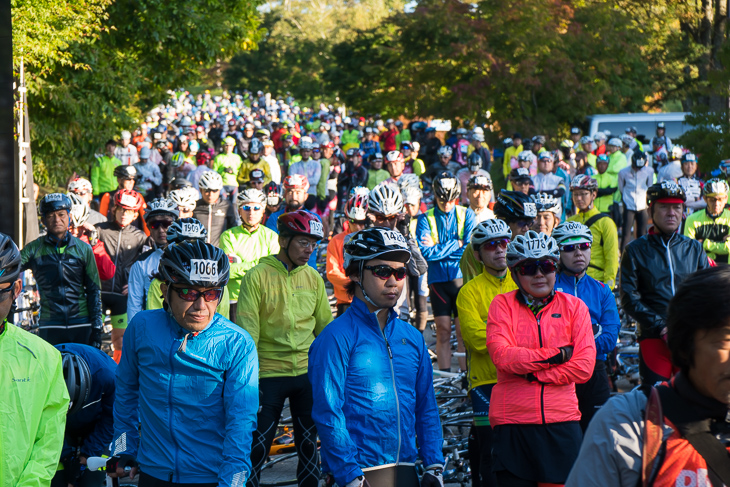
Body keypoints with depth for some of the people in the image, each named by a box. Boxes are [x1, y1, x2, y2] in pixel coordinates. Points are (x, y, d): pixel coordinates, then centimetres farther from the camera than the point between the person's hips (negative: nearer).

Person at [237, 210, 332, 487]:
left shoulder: (313, 278, 6)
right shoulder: (257, 276, -7)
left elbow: (325, 327, 14)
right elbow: (246, 331, -8)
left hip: (308, 373, 4)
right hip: (269, 374, -4)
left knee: (308, 443, 12)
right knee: (258, 445, -1)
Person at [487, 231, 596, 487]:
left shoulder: (574, 306, 7)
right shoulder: (502, 304, 4)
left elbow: (584, 367, -3)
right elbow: (502, 356, -12)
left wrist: (531, 371, -9)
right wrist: (555, 355, -10)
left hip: (561, 421, 1)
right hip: (513, 421, -1)